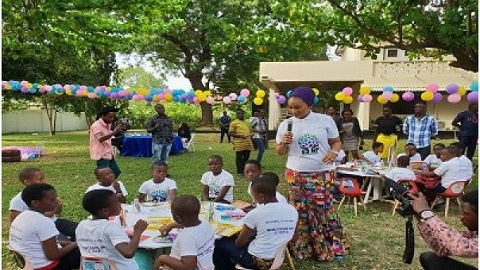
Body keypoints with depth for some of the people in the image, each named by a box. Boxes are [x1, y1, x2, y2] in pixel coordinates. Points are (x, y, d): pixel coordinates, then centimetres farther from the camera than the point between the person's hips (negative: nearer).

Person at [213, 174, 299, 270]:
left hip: (256, 261, -6)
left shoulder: (254, 214, -21)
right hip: (278, 258, 6)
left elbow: (239, 243, -8)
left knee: (218, 243, 13)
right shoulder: (293, 210, -7)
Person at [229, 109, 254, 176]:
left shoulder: (247, 123, 19)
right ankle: (240, 172, 9)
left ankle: (243, 170, 25)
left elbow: (251, 131, 27)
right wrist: (240, 136, -15)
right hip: (239, 144, -6)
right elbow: (230, 133, -8)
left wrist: (251, 134, 2)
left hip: (248, 143, 6)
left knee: (246, 157, 10)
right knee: (239, 158, 0)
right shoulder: (234, 123, -1)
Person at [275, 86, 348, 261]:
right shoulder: (285, 124, 1)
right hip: (296, 175, 1)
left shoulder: (325, 120, -3)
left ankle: (330, 248, 23)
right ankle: (301, 248, 22)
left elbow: (336, 141, 5)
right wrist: (284, 143, -15)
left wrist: (334, 152, -16)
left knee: (324, 210, 5)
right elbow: (280, 151, 7)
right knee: (300, 211, 8)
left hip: (323, 174, -1)